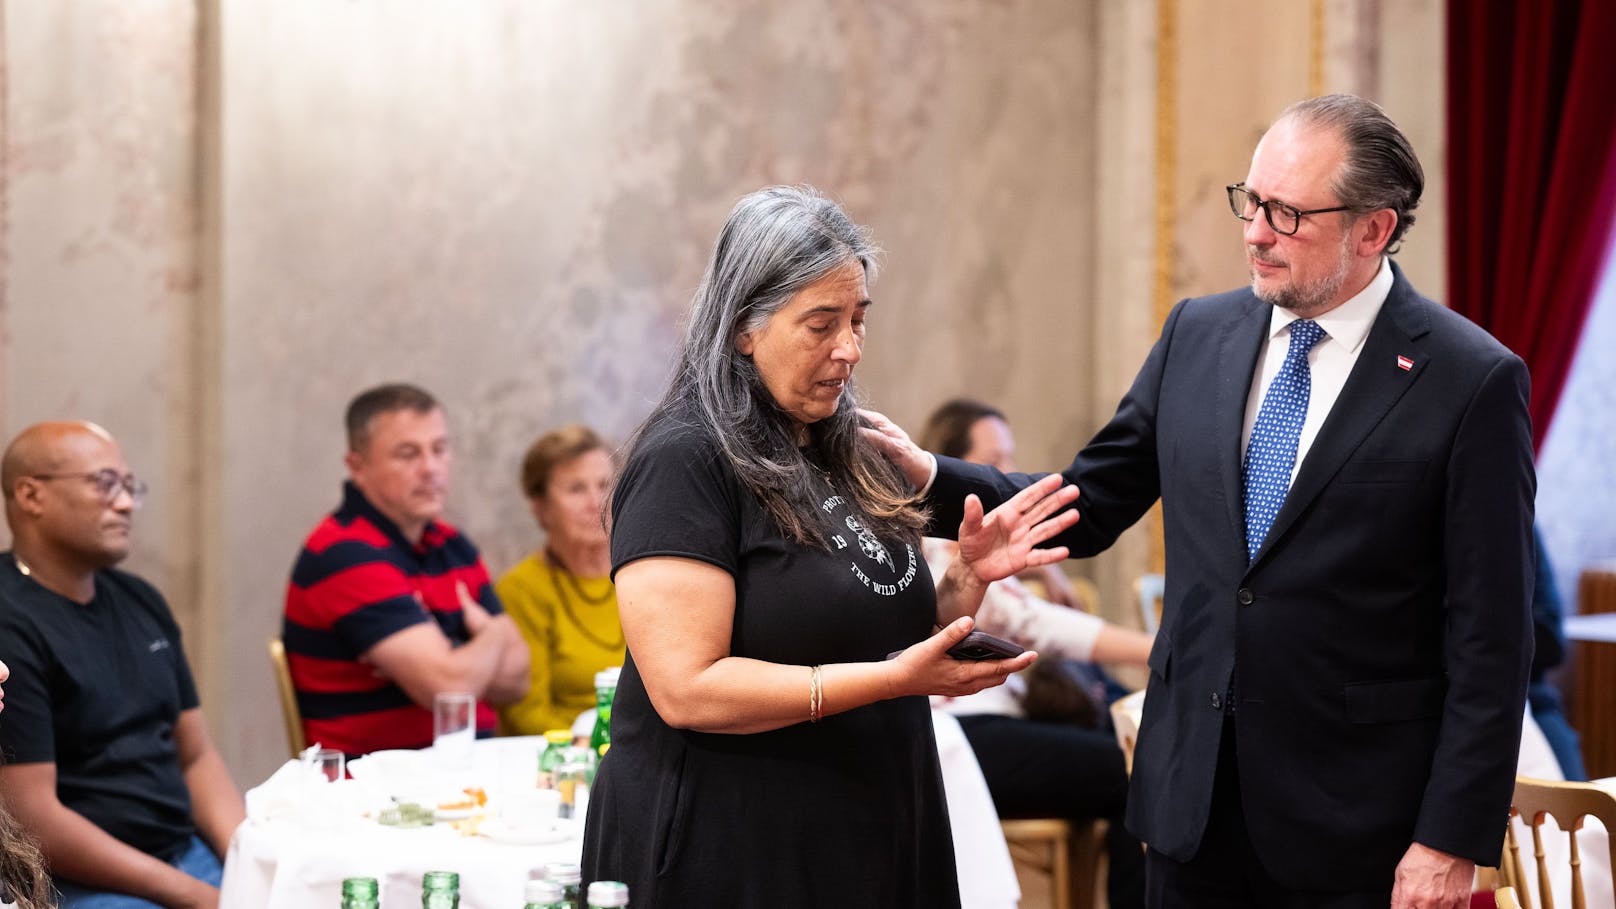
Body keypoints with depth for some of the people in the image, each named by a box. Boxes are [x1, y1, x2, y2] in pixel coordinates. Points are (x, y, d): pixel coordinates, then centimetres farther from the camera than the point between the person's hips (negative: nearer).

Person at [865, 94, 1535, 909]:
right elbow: (1089, 507, 10)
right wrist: (930, 476, -5)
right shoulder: (1197, 335, 6)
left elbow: (1488, 641, -10)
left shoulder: (1472, 382, -10)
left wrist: (1453, 840, -13)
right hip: (1192, 806, 4)